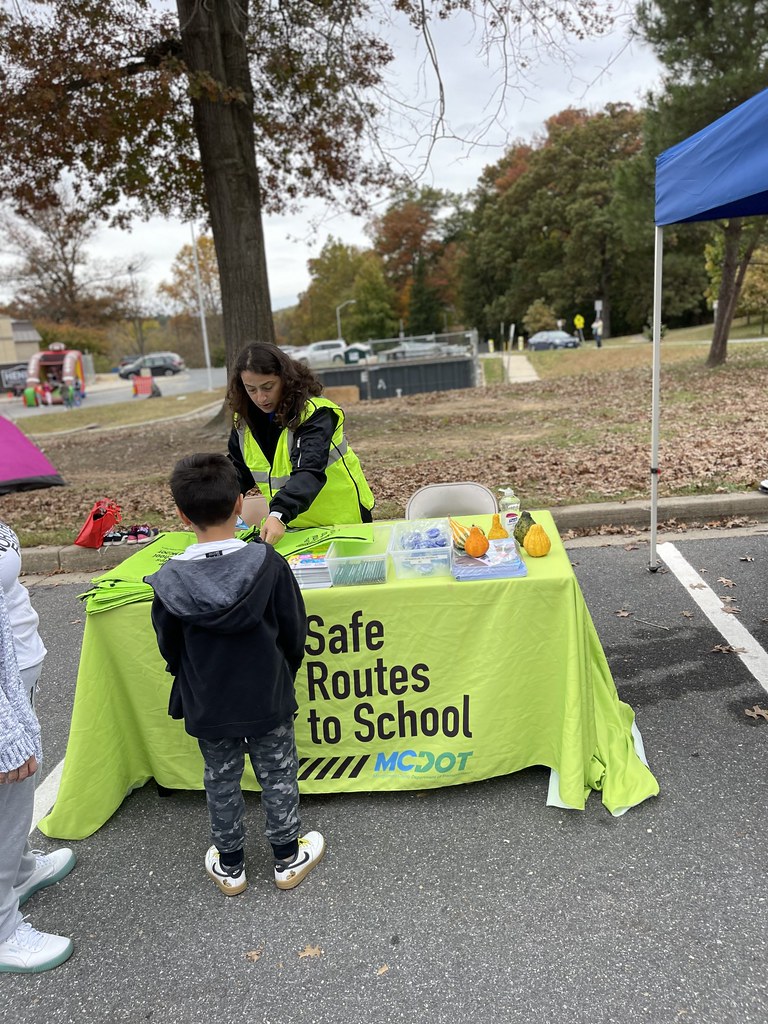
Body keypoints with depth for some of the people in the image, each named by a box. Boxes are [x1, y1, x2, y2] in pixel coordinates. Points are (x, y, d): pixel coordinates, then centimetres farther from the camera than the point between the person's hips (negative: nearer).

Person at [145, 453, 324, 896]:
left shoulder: (170, 580, -17)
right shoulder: (268, 564, -21)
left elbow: (169, 648, -3)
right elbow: (295, 633, -10)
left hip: (207, 706, 1)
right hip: (269, 699, -1)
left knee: (221, 782, 21)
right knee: (278, 776, 19)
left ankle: (230, 866, 39)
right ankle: (289, 858, 36)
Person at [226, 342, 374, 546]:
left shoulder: (314, 413, -24)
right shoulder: (244, 419, -3)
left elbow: (309, 471, -37)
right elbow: (238, 469, 6)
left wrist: (279, 514, -52)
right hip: (290, 526, 5)